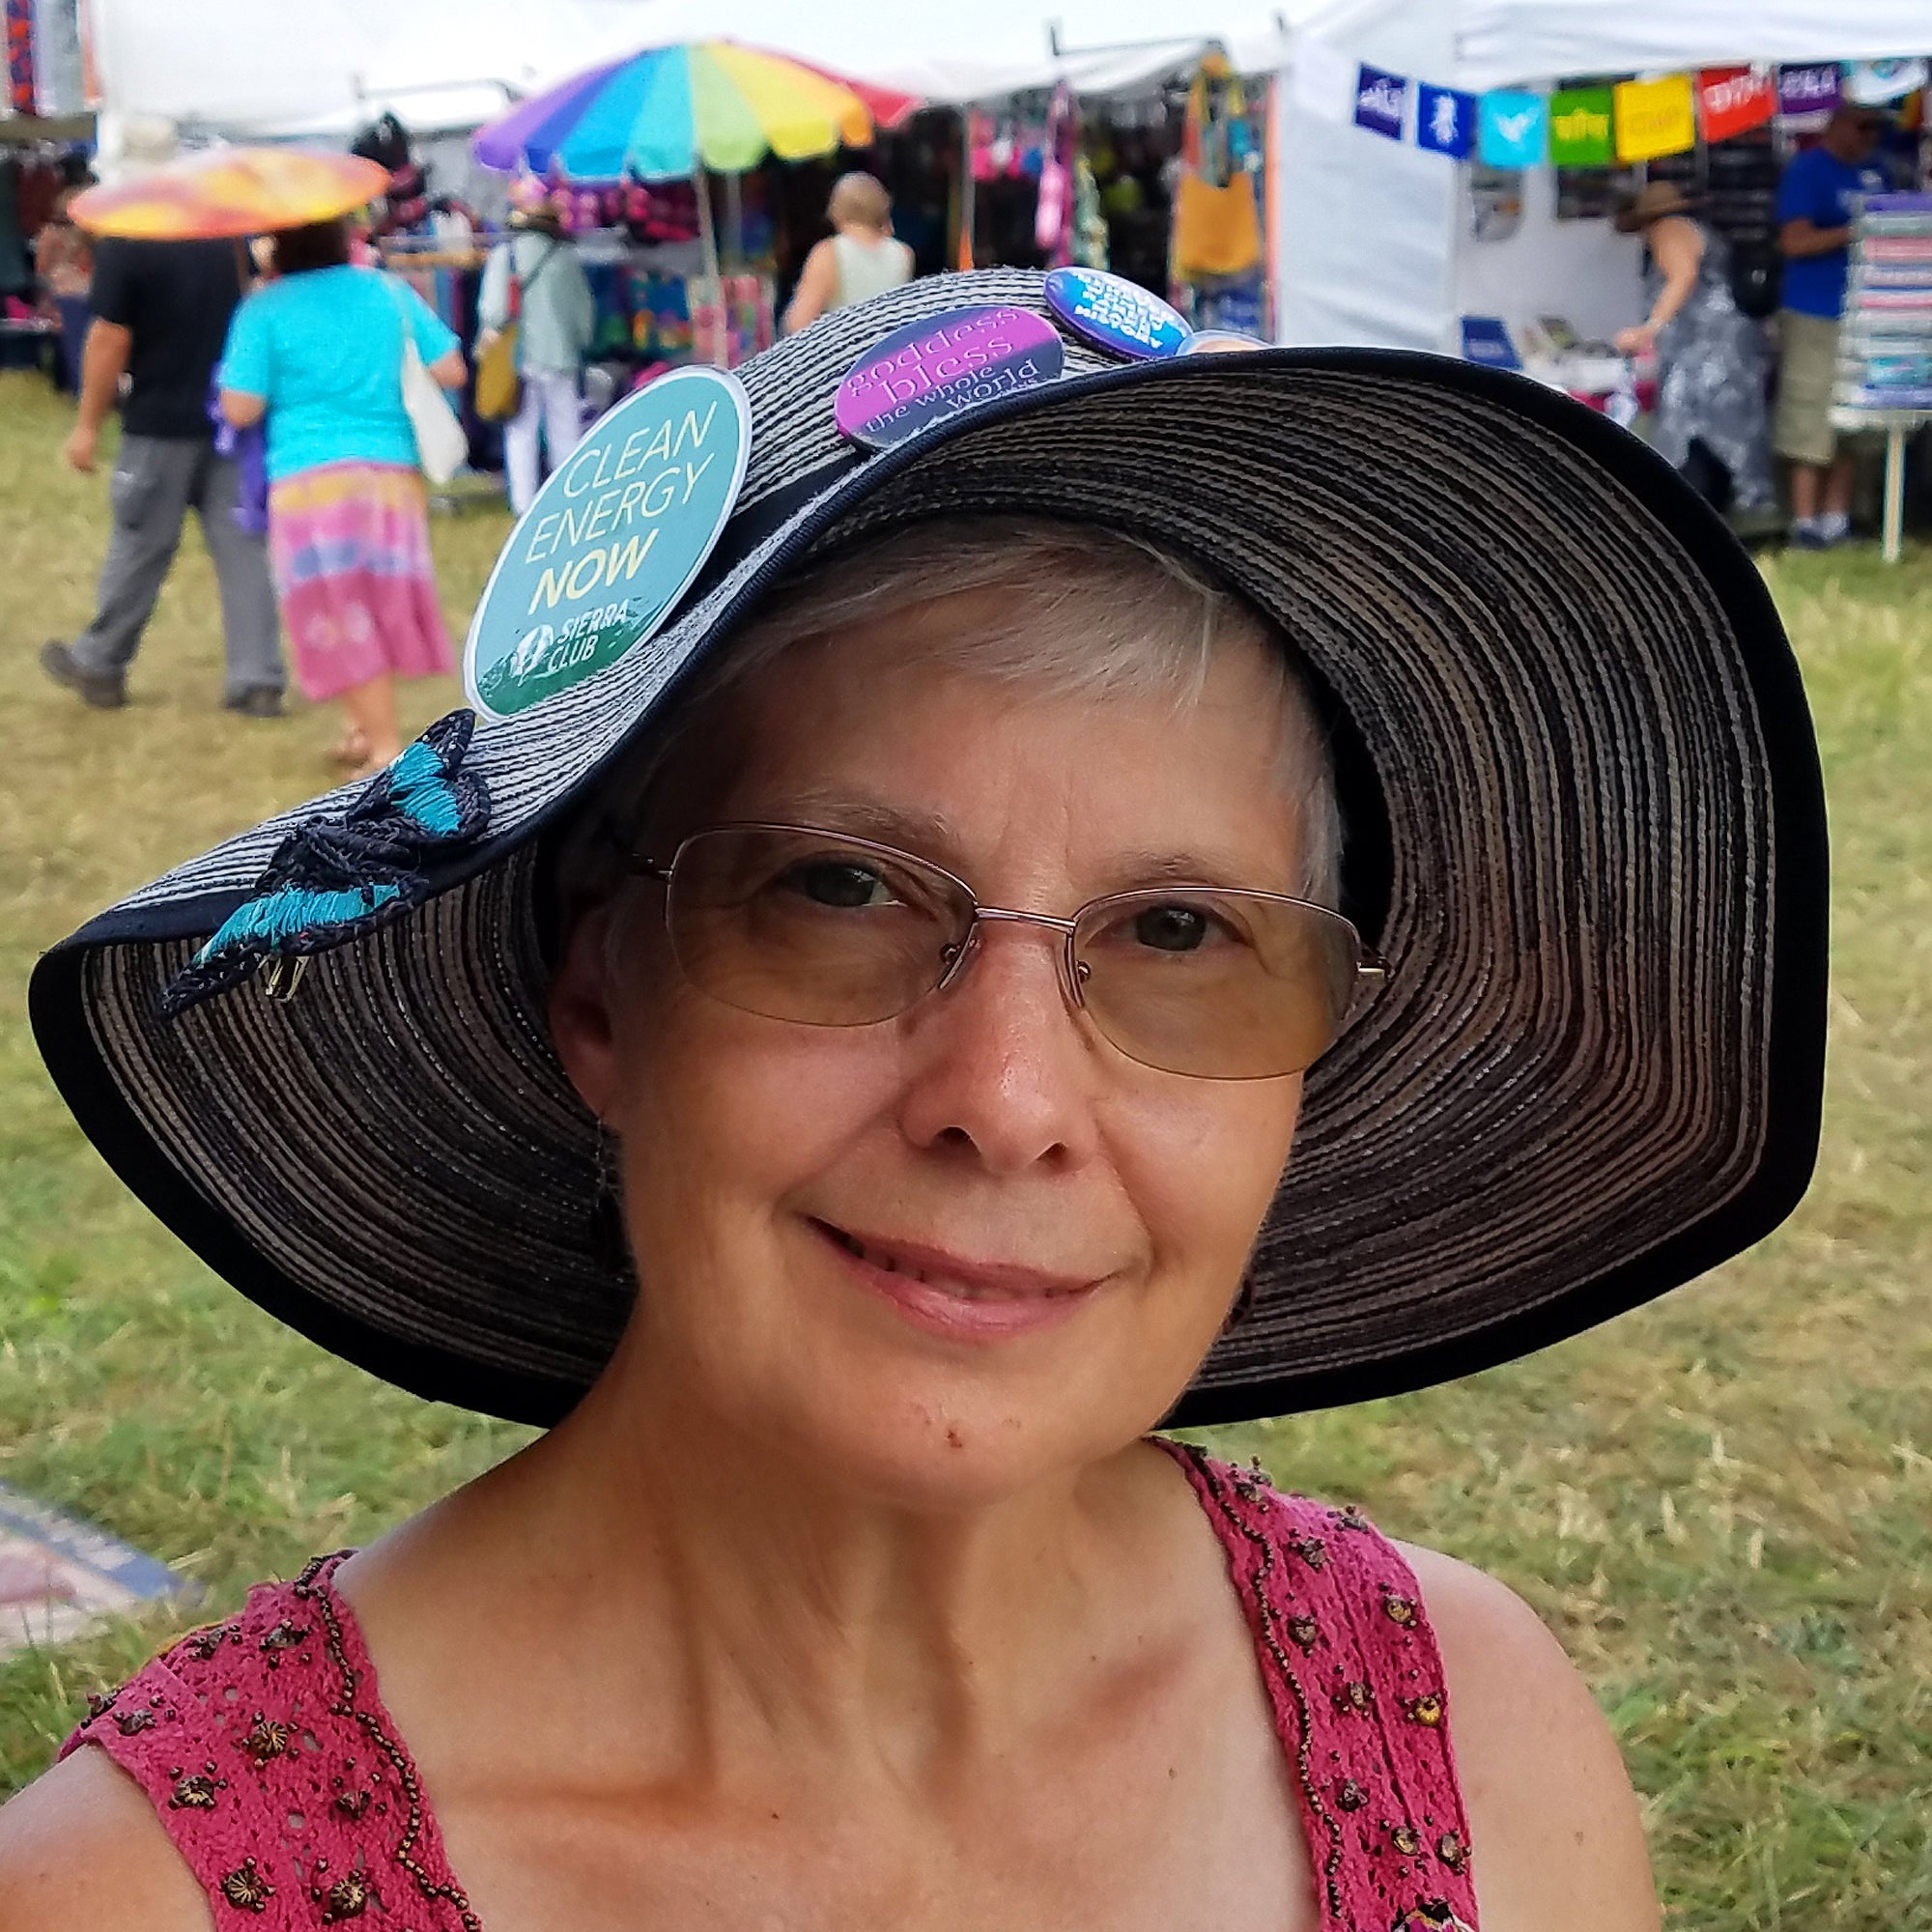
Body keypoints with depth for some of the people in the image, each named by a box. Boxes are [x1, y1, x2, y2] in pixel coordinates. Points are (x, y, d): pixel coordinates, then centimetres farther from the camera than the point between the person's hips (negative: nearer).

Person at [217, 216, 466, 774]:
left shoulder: (265, 310, -5)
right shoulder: (390, 291, 6)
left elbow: (240, 410, -7)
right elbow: (451, 372, 5)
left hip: (311, 480, -4)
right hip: (393, 472, 4)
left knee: (342, 617, 4)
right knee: (380, 607, 18)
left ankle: (387, 748, 3)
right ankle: (370, 728, 29)